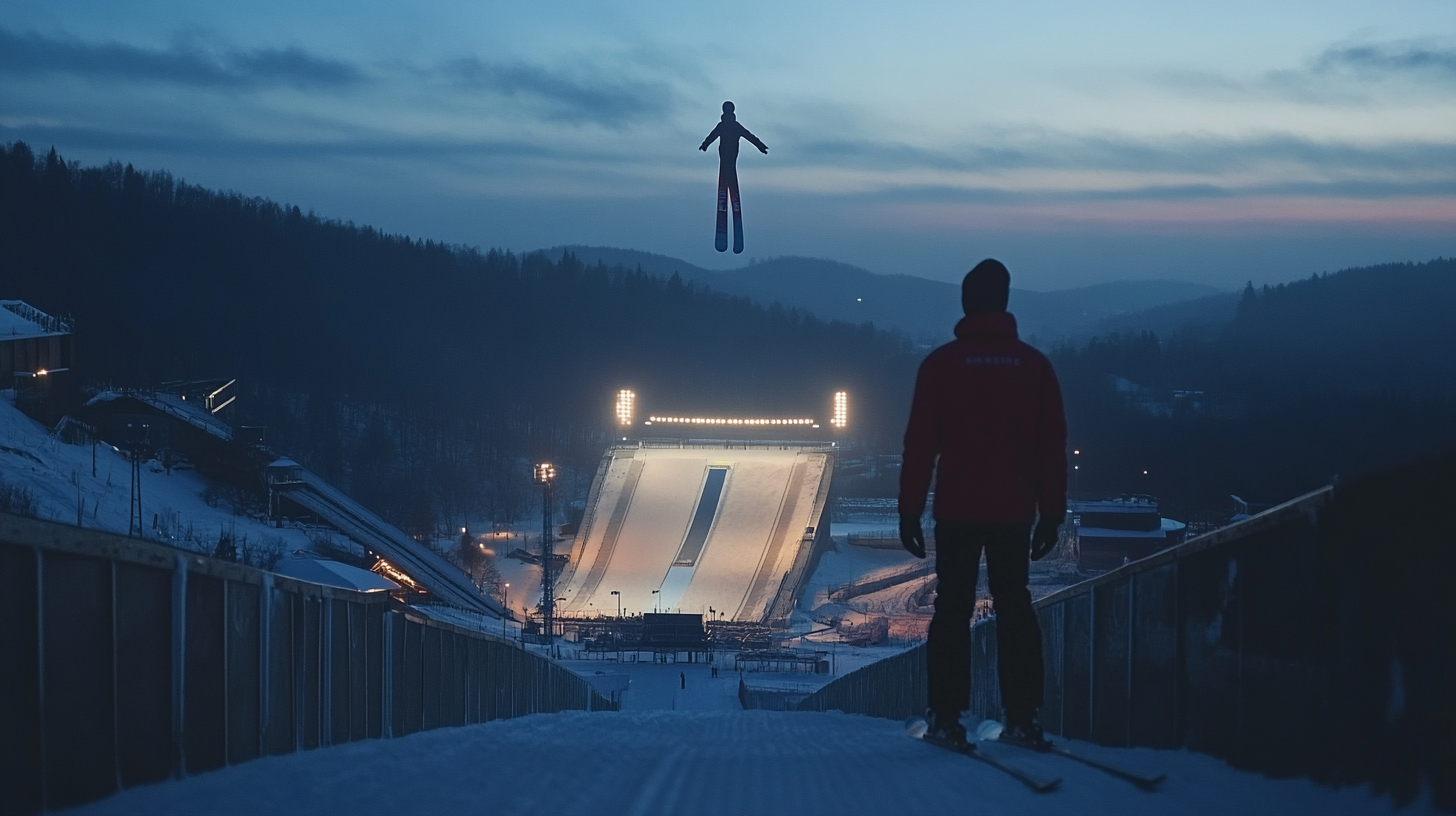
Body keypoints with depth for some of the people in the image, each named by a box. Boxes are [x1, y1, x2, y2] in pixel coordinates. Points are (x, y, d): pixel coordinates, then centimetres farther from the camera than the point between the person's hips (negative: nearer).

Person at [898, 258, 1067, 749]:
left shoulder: (942, 363, -4)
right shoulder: (1034, 364, 2)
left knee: (952, 609, 5)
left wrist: (909, 510, 0)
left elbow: (920, 443, -5)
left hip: (957, 511, -1)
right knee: (1014, 608, 7)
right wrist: (1051, 513, 9)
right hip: (1014, 511, 1)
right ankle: (1022, 718, -1)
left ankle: (946, 716, 0)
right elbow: (1053, 447, 3)